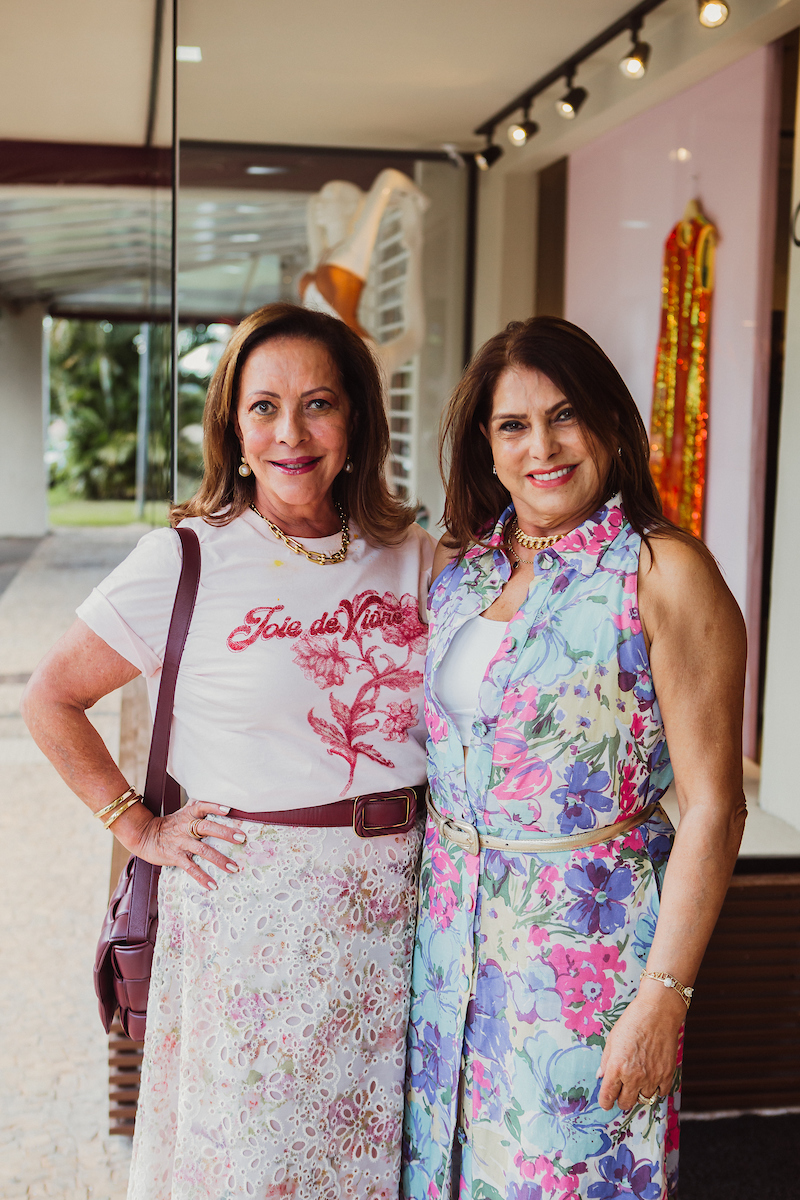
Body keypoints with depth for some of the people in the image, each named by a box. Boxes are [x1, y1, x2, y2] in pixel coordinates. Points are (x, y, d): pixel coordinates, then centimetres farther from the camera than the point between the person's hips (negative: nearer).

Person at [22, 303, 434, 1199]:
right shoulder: (187, 563, -7)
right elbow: (50, 699, -1)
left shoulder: (414, 559, 4)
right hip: (249, 909, -3)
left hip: (394, 901, 4)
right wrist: (139, 829, -4)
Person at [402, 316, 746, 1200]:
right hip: (449, 931, 5)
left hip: (590, 941, -5)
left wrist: (665, 998, -17)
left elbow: (712, 807, -15)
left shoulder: (663, 573, -13)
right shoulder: (456, 565, 5)